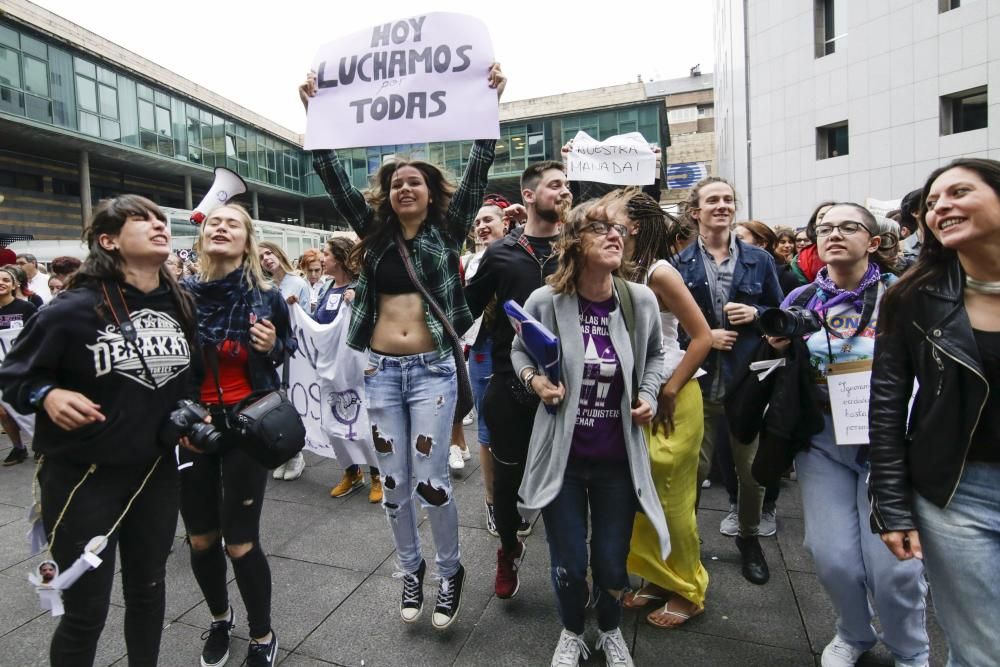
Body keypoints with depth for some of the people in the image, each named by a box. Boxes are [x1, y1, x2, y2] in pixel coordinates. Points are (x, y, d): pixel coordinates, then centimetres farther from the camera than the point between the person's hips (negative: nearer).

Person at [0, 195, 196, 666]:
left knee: (148, 588, 21)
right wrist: (48, 395, -26)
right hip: (83, 476, -4)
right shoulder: (75, 309, -17)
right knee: (85, 613, 9)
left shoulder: (180, 306, -2)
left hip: (156, 471, 5)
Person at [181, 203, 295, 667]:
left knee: (240, 542, 0)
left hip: (246, 425, -2)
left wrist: (272, 347, -14)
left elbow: (286, 352, 7)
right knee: (200, 538, 13)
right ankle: (220, 619, 42)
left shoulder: (266, 297, -8)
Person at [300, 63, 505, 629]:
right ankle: (412, 569, 33)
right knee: (394, 481, 11)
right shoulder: (375, 231, 9)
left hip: (433, 369, -3)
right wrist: (316, 115, 0)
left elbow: (478, 171, -6)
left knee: (431, 478, -2)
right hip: (381, 370, 3)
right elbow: (334, 176, 6)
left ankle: (451, 571, 23)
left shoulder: (448, 230, 3)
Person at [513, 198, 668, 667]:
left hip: (617, 458, 2)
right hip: (561, 455, -1)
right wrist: (533, 379, -16)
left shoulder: (641, 300, -9)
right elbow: (519, 350, 4)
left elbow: (654, 356, 11)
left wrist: (649, 394, -5)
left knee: (612, 563, 15)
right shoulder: (545, 301, -16)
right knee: (569, 565, 11)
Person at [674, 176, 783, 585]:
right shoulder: (679, 264, -1)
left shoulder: (759, 260, 5)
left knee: (752, 467, 13)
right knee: (695, 466, 6)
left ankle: (749, 538, 37)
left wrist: (756, 314, -8)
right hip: (698, 380, -2)